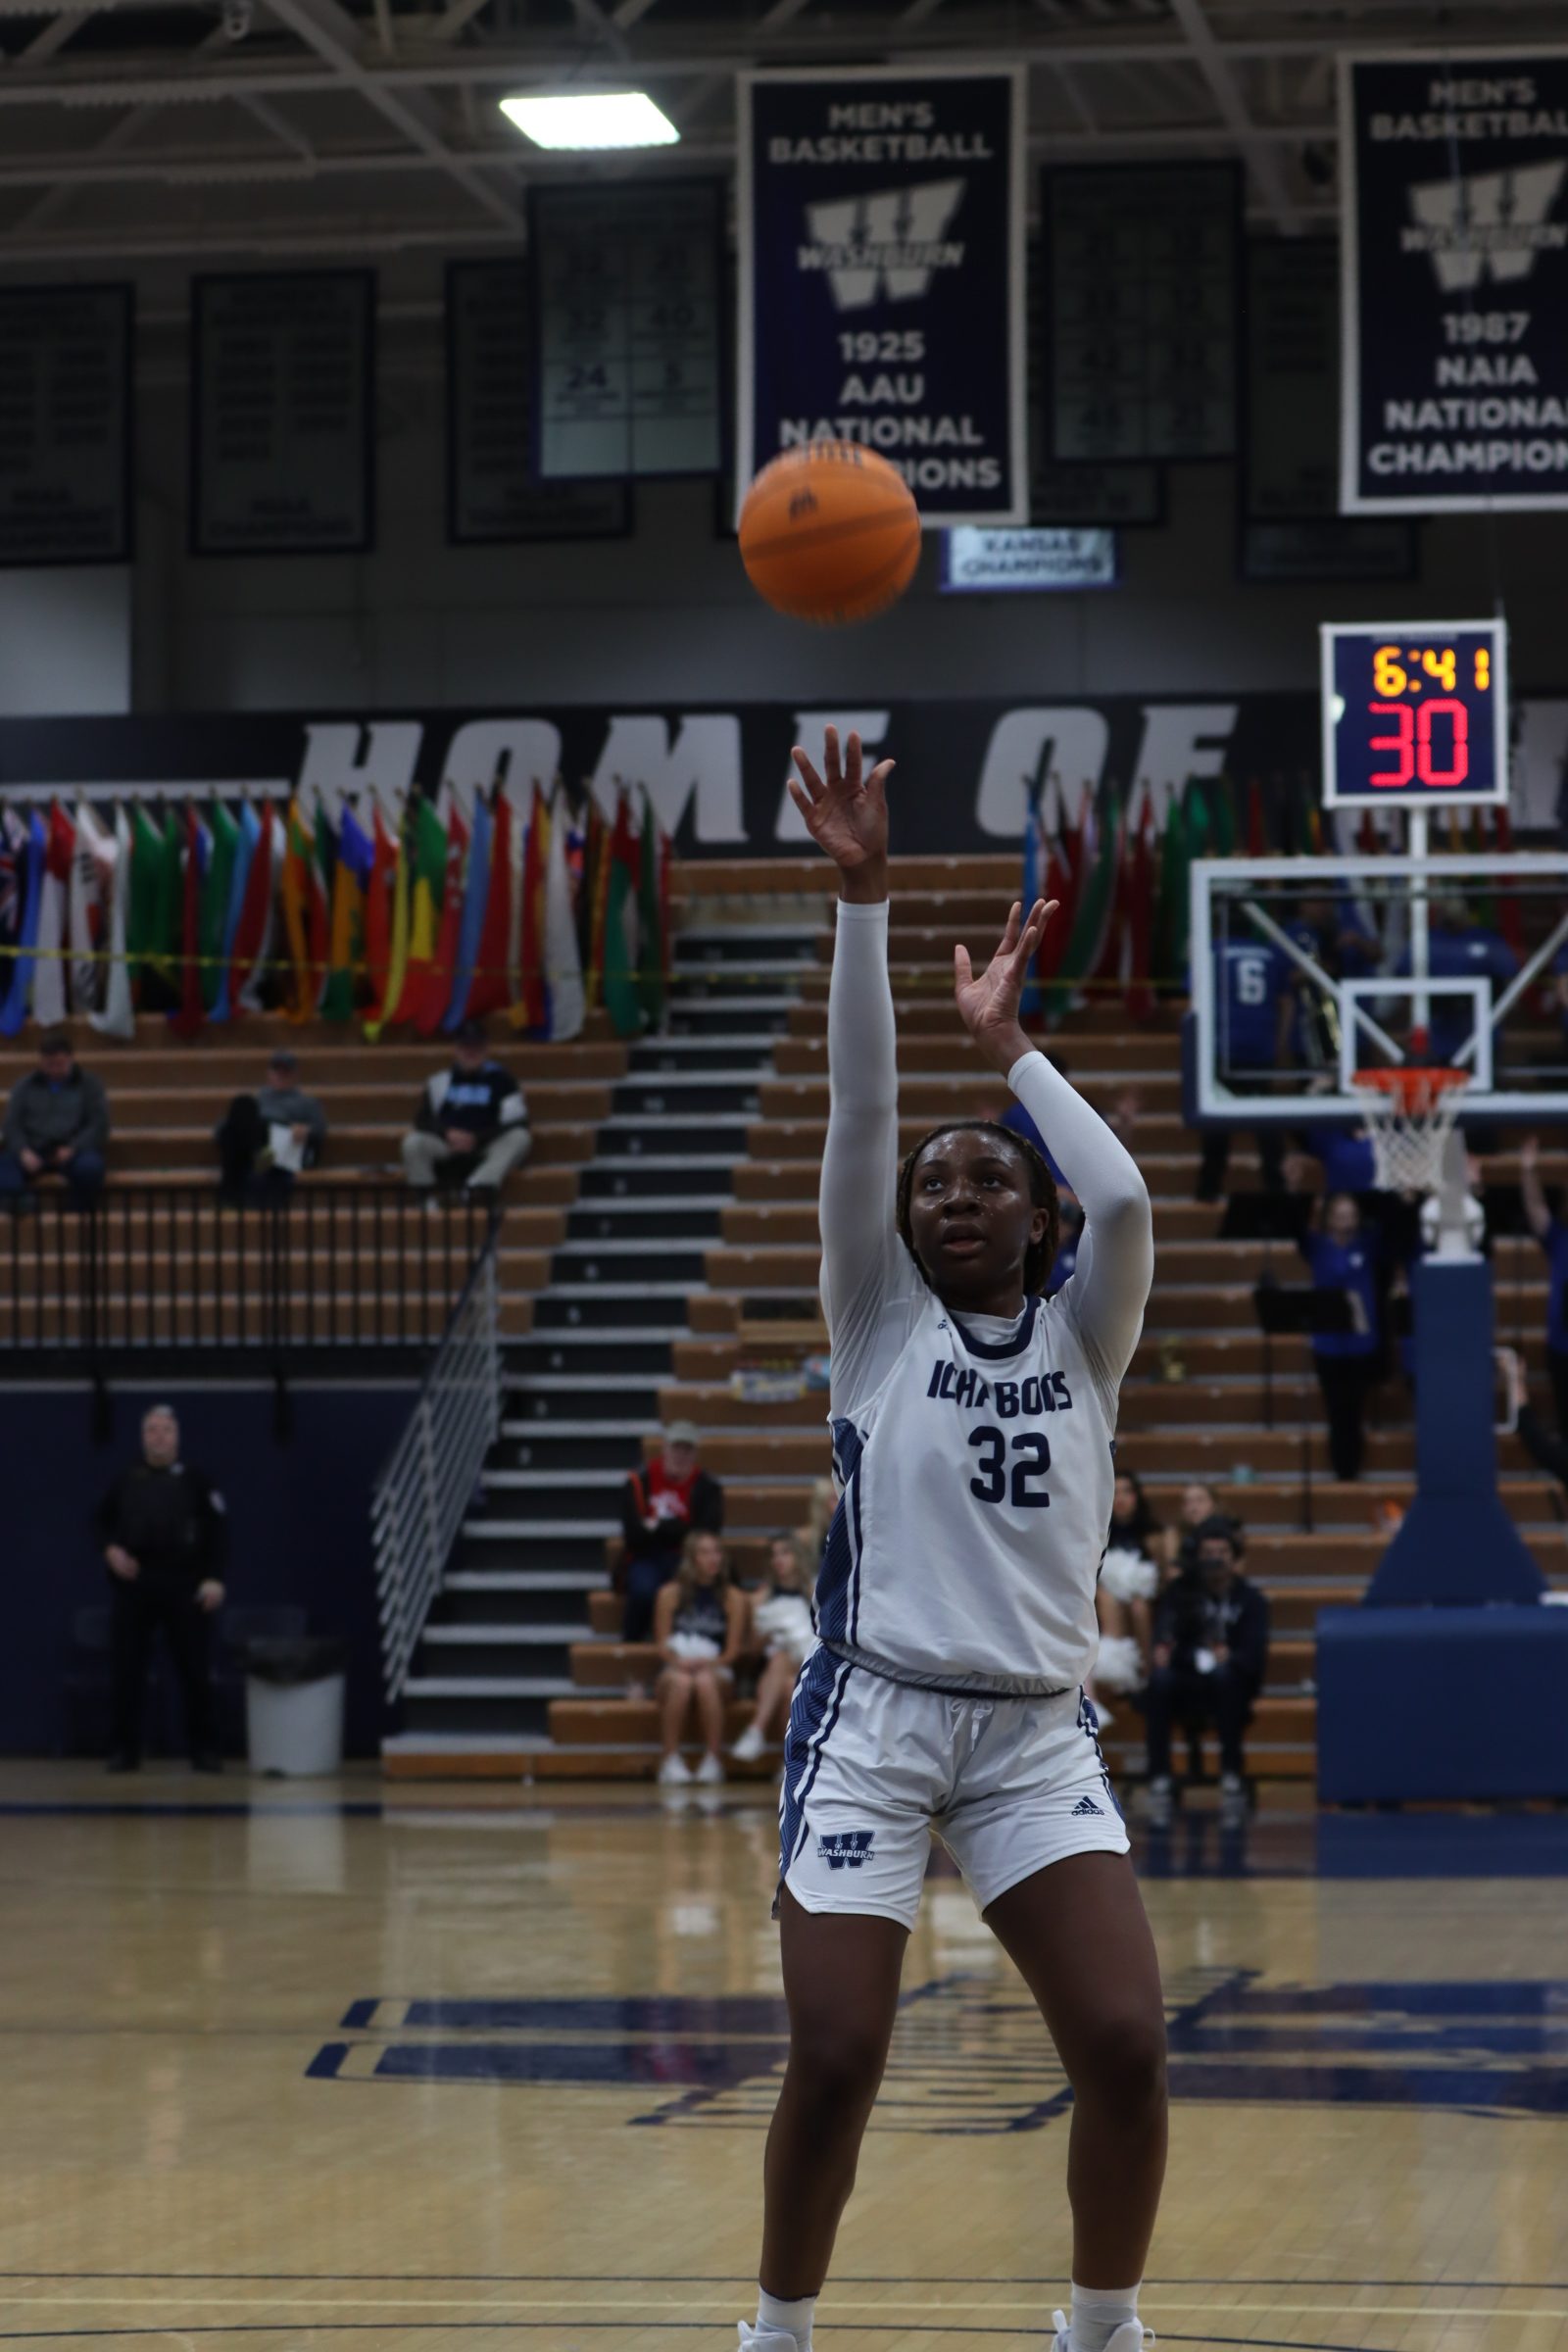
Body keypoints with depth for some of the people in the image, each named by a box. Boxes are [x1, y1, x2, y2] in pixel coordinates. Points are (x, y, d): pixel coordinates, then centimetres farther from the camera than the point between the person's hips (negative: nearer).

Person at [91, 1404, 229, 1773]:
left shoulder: (194, 1479, 4)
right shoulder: (126, 1481, 10)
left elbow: (218, 1528, 0)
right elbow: (101, 1520, 18)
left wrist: (215, 1578, -9)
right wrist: (110, 1549, -3)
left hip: (183, 1583, -2)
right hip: (132, 1584, 2)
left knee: (194, 1670, 0)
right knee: (125, 1670, 1)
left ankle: (204, 1749, 8)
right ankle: (124, 1749, 9)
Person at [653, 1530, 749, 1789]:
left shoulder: (732, 1598, 4)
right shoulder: (671, 1594, 4)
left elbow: (733, 1651, 1)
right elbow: (663, 1643, 3)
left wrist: (707, 1664, -17)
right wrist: (679, 1661, -17)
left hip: (717, 1672, 0)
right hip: (676, 1669, 0)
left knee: (705, 1682, -37)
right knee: (681, 1682, -37)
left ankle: (712, 1761, -31)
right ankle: (671, 1761, -33)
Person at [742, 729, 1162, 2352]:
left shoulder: (1081, 1335, 9)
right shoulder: (879, 1320, 6)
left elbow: (1123, 1198, -11)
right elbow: (856, 1111, -5)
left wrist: (1005, 1042, 0)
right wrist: (861, 896, -13)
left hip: (1037, 1732, 2)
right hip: (873, 1716, -1)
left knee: (1126, 2050, -10)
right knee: (835, 2063, -8)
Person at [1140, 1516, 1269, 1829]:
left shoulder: (1251, 1600, 6)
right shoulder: (1181, 1592, 10)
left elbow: (1254, 1658, -9)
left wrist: (1227, 1657, -32)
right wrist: (1163, 1648, -35)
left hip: (1231, 1689, -1)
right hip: (1187, 1692, 1)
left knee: (1223, 1673, -35)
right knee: (1160, 1678, -32)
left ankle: (1232, 1778, -31)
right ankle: (1159, 1782, -33)